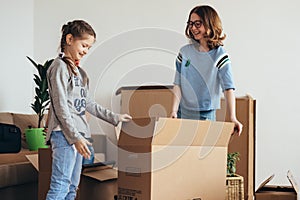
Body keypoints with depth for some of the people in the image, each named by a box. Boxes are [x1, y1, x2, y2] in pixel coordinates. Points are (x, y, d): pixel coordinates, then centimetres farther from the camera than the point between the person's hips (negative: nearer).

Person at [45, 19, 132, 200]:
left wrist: (113, 117, 22)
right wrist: (75, 137, -18)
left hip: (77, 133, 9)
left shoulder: (78, 70, 19)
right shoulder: (59, 67, -8)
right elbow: (60, 106, -14)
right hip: (64, 133, -9)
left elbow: (87, 102, 24)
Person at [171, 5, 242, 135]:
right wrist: (174, 111, -12)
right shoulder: (185, 52, 3)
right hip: (183, 114, 3)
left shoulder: (219, 56, -6)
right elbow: (178, 84, 1)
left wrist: (232, 118, -26)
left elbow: (228, 88, -14)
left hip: (206, 115, -3)